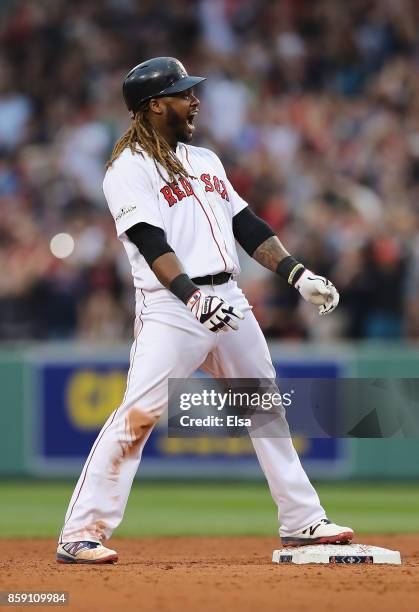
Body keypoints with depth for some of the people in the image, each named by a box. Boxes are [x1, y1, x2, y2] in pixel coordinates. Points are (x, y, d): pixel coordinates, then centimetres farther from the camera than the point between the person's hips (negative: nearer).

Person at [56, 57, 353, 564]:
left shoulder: (205, 161, 20)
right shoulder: (128, 170, -5)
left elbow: (246, 225, 20)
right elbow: (150, 243, -17)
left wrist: (297, 274, 8)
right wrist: (192, 297, -31)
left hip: (228, 301, 8)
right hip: (169, 309, -8)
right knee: (137, 416, -17)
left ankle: (302, 522, 22)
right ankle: (80, 535, -15)